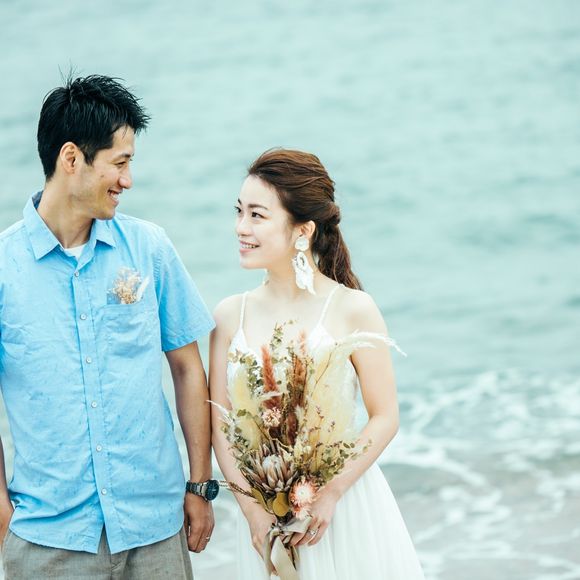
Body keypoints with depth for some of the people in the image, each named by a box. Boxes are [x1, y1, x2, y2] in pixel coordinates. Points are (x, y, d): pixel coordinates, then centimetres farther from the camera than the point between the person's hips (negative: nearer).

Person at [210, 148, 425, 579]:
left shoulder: (352, 309, -10)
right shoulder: (230, 316, -1)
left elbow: (385, 418, -7)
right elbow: (221, 426, 0)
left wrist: (331, 493, -15)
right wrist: (252, 508, -10)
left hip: (344, 504, -3)